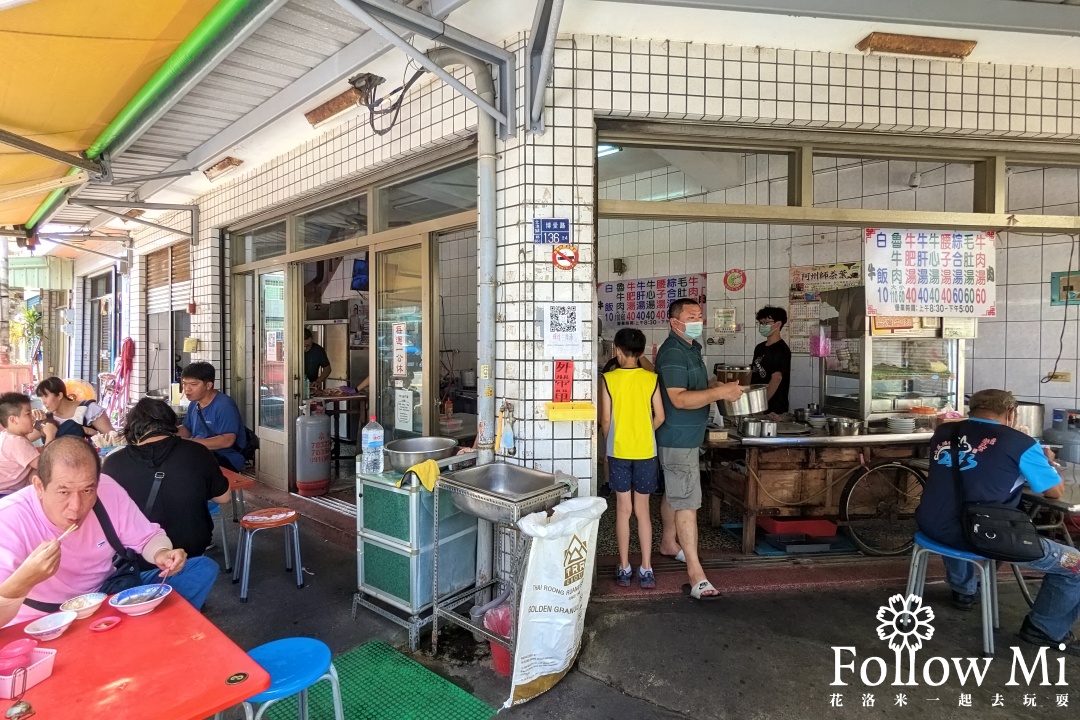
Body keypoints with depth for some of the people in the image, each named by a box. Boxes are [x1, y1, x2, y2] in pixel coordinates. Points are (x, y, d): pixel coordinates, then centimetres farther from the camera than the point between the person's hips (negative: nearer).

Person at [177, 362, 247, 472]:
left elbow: (227, 440, -26)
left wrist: (190, 442, -27)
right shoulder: (194, 403, 11)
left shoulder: (224, 405, -17)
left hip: (227, 460, -8)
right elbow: (186, 430, 23)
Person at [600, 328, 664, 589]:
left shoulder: (609, 379, -7)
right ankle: (646, 570, 15)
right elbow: (659, 417, -2)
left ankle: (624, 569, 17)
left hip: (618, 451, -1)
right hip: (645, 452, 1)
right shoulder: (651, 379, -4)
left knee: (623, 510, 9)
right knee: (643, 511, 11)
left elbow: (605, 419, -5)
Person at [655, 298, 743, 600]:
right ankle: (696, 573, -5)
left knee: (674, 492, 23)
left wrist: (716, 386, 10)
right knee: (687, 502, -9)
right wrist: (719, 392, -28)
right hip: (679, 439, -10)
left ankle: (669, 543, 40)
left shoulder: (691, 348, 13)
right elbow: (679, 399, -28)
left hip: (686, 436, 11)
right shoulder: (672, 352, -20)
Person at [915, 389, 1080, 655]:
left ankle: (963, 590, 52)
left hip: (931, 527, 6)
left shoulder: (944, 432, 10)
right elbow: (1055, 492, 12)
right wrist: (1046, 462, 32)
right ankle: (1047, 629, 29)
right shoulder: (1020, 443, -3)